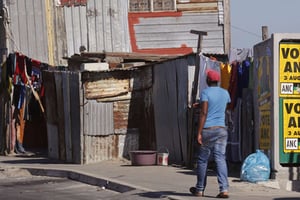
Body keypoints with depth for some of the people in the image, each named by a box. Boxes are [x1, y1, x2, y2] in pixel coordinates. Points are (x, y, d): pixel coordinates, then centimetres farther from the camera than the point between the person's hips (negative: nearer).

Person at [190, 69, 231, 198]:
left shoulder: (205, 92, -7)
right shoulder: (225, 93, 11)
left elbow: (203, 113, -15)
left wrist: (199, 133, -16)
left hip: (207, 129, -4)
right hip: (221, 129, 4)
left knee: (202, 160, 8)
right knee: (220, 159, -2)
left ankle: (200, 190, 18)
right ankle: (224, 189, -16)